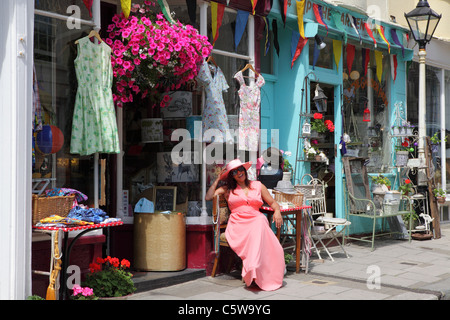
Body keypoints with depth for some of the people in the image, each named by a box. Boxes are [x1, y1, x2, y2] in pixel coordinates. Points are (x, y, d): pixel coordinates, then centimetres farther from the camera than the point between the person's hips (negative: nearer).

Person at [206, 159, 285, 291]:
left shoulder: (258, 186, 23)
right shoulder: (228, 189, 21)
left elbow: (273, 202, 22)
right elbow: (208, 197, 11)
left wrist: (277, 211, 0)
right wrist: (218, 179, 13)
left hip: (256, 219, 1)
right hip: (237, 224, -1)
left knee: (260, 223, -40)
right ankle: (253, 272, -40)